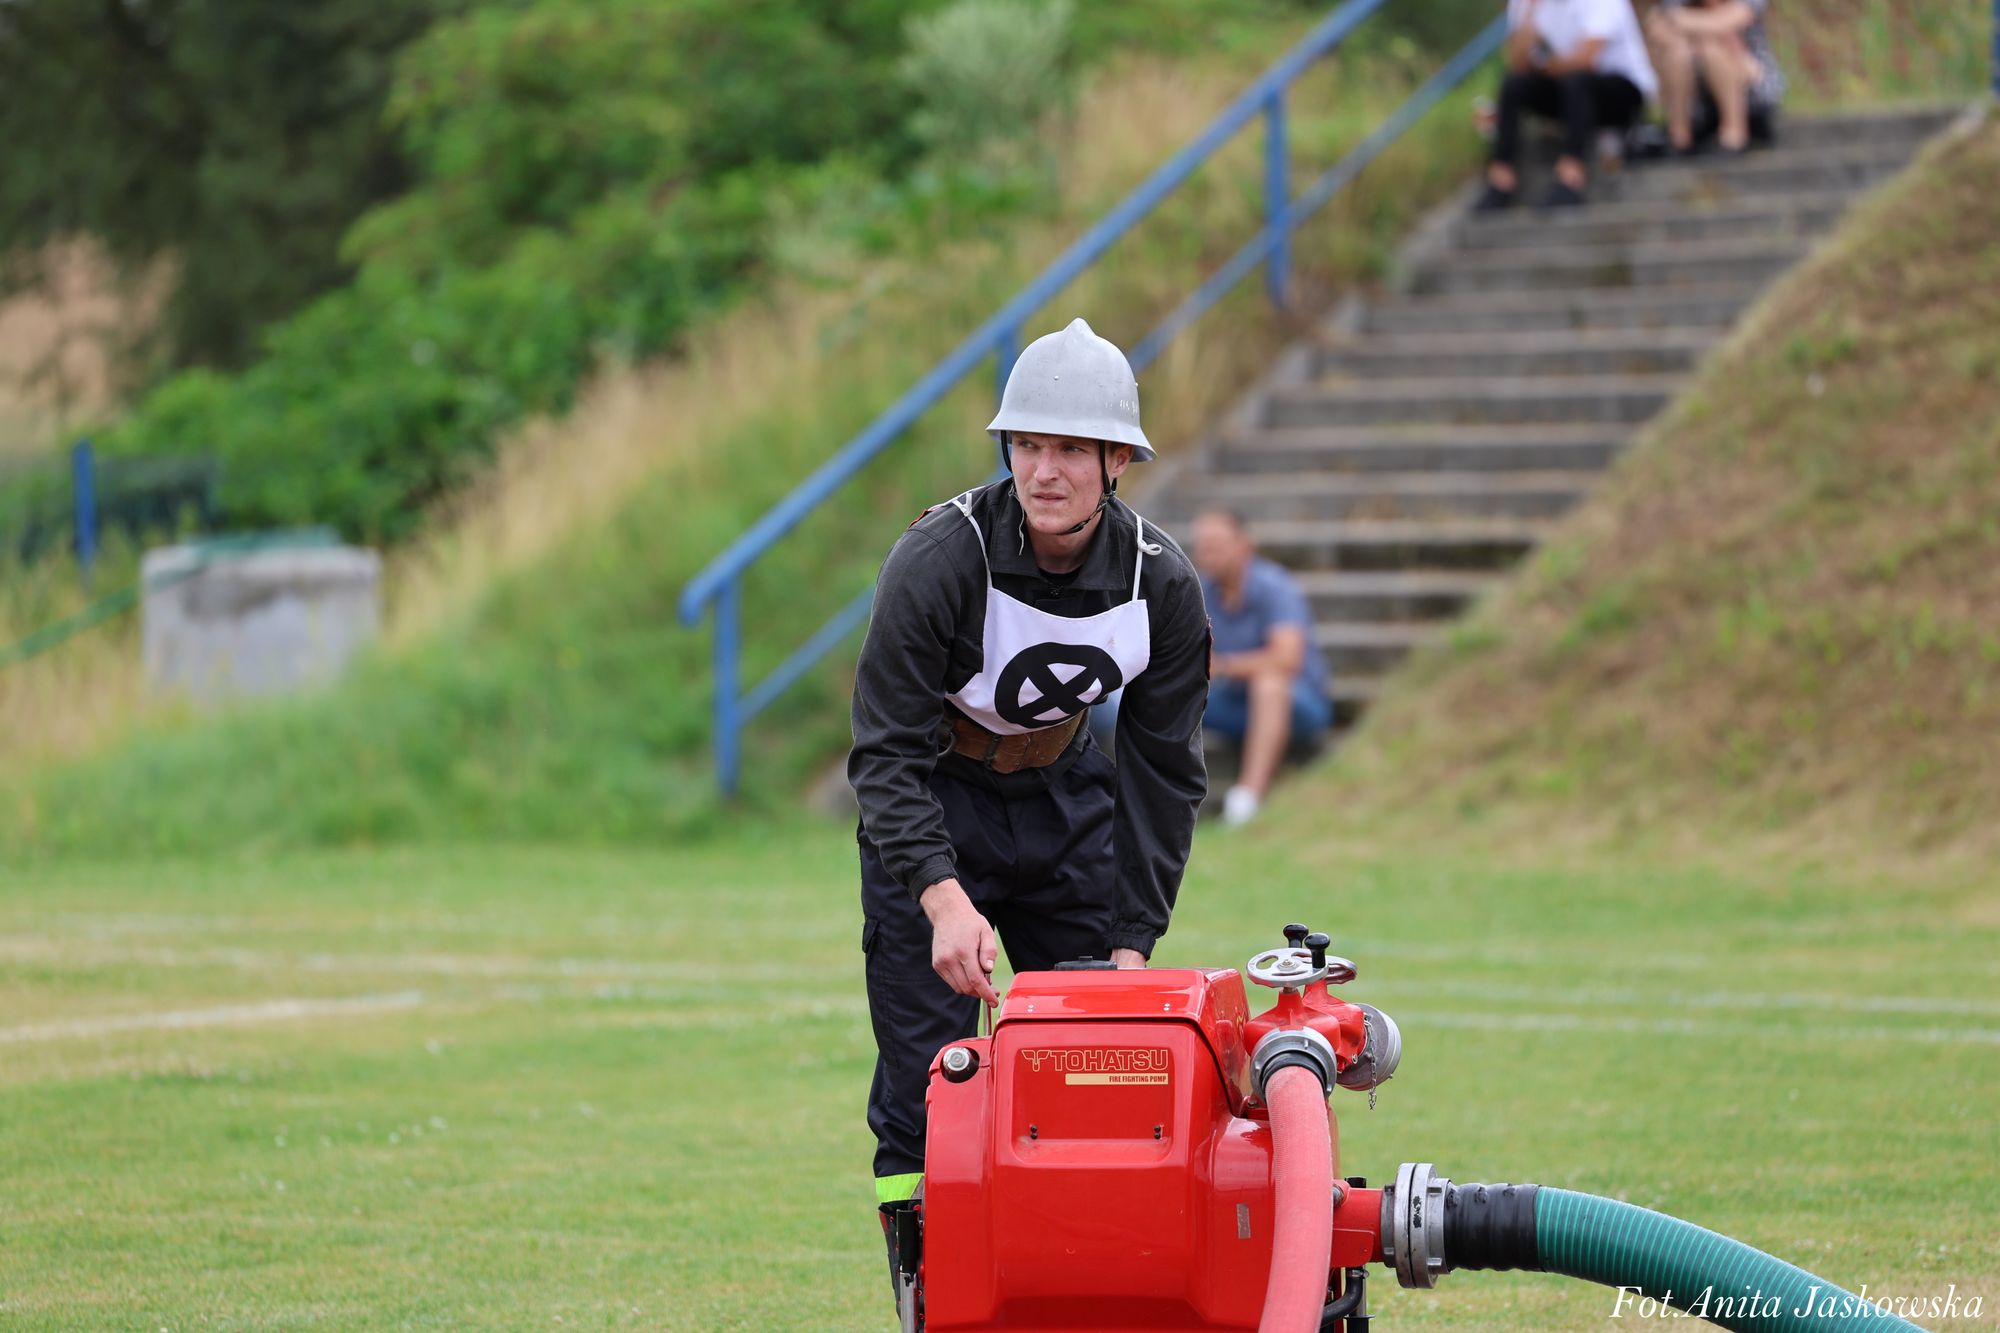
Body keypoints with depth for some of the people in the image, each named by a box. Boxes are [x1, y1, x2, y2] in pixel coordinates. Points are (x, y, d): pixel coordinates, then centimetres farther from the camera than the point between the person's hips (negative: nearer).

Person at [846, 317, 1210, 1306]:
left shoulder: (1163, 586, -15)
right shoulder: (936, 561, -27)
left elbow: (1163, 773, -5)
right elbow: (886, 754, -25)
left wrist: (1133, 939, -10)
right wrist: (944, 899, -40)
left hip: (1065, 798, 3)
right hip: (931, 809, -3)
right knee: (926, 1079, -10)